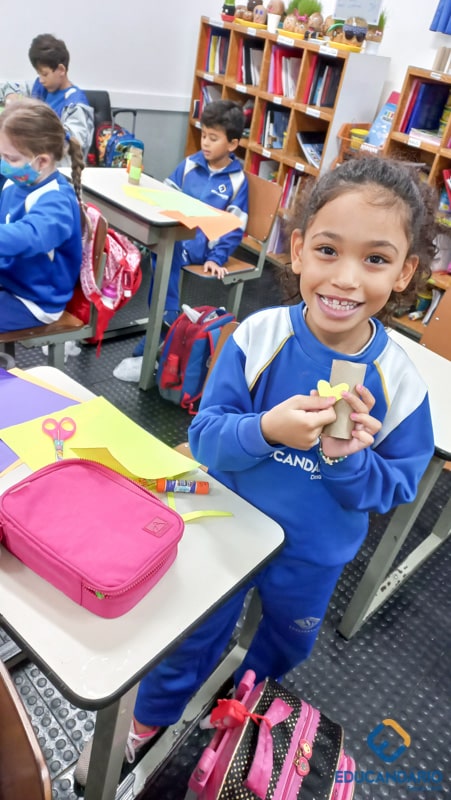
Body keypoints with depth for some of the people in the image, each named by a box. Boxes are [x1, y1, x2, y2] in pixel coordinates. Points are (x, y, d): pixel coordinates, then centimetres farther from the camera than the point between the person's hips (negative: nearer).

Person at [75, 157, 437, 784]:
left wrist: (349, 458, -32)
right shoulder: (258, 337, -23)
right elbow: (205, 436, -20)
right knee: (193, 633, 22)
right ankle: (148, 720, 55)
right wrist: (266, 430, -39)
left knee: (287, 641, 32)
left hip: (314, 555, 3)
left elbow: (396, 487, -12)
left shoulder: (400, 381, -21)